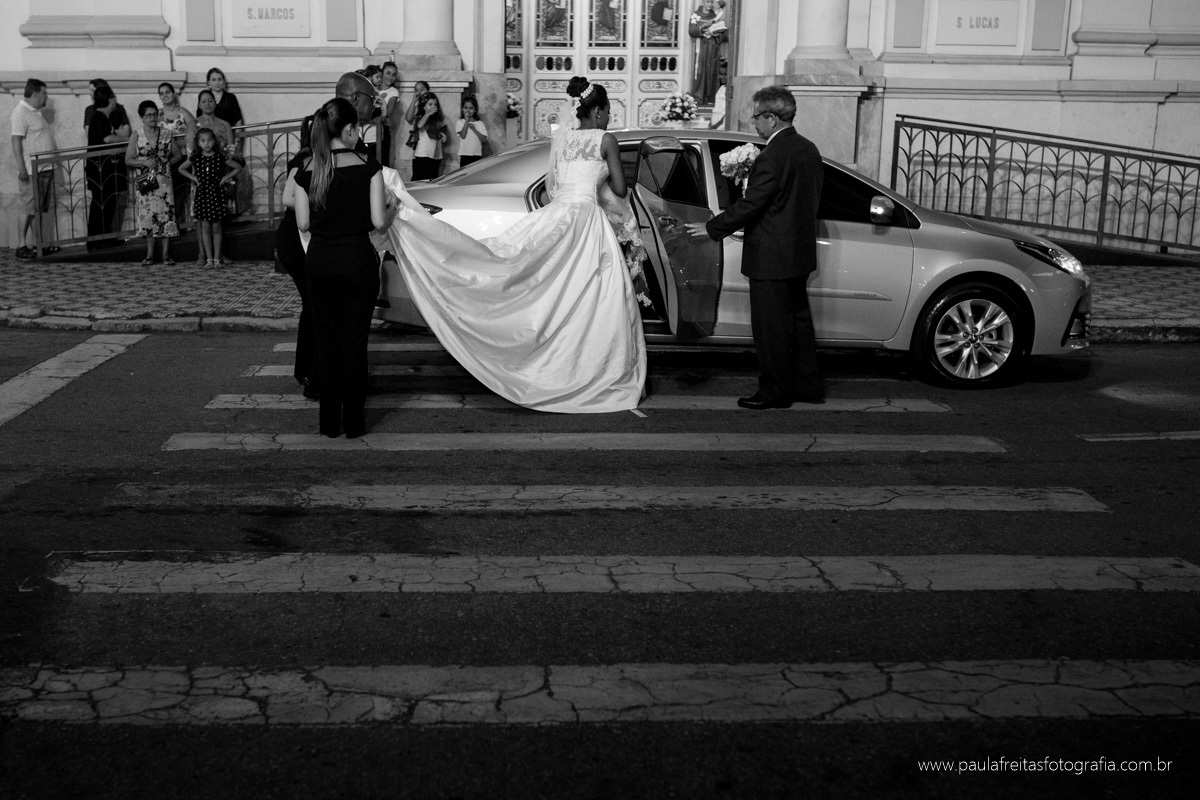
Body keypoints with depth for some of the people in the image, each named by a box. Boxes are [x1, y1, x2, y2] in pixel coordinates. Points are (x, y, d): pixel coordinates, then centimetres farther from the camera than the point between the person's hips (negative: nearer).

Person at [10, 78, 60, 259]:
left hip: (46, 169, 10)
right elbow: (16, 141, -18)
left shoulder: (36, 112, 17)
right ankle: (22, 246, -1)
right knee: (31, 210, -7)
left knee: (43, 209, 11)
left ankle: (43, 245, 16)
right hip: (32, 171, -9)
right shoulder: (21, 112, -12)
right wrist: (21, 167, -23)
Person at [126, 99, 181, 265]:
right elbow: (128, 159, 0)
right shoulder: (137, 136, 0)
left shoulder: (166, 135, 4)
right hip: (144, 182, -1)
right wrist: (145, 163, -14)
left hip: (163, 181, 1)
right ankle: (150, 254, 10)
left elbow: (177, 155, 11)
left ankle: (166, 254, 4)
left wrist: (165, 163, -2)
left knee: (166, 214, -3)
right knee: (147, 216, 2)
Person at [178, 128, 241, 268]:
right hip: (201, 193, 1)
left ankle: (216, 258, 7)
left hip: (216, 193, -1)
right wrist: (193, 178, 5)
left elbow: (238, 167, 5)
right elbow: (181, 169, 16)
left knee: (216, 226, 2)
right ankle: (209, 258, 2)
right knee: (205, 226, 0)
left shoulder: (220, 157, -2)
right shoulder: (195, 158, 2)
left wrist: (225, 177, -2)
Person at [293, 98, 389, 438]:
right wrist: (388, 207, 10)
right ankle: (353, 421, 11)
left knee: (326, 340, 14)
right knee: (354, 341, 7)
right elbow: (378, 221, -12)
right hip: (358, 260, -2)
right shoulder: (368, 167, -10)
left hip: (319, 263, 3)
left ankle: (329, 421, 17)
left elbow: (303, 223, 2)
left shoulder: (307, 173, -2)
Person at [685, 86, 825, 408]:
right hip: (800, 254, 9)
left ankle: (775, 391, 9)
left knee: (771, 327, 1)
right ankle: (807, 385, 26)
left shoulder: (772, 156, -21)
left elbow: (750, 206, -21)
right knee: (798, 319, 17)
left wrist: (711, 227, -11)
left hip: (771, 258, -9)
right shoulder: (809, 150, 8)